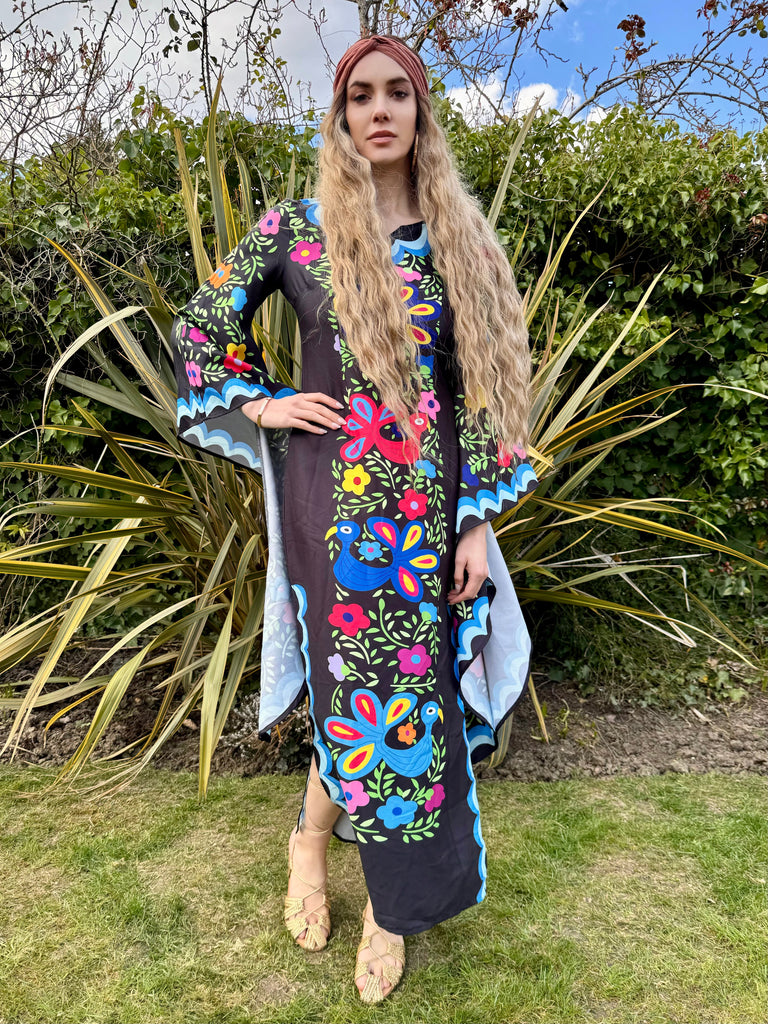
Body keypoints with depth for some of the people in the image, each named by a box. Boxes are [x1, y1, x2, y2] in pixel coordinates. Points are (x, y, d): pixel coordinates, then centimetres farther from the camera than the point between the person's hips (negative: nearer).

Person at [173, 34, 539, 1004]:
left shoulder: (458, 238, 7)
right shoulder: (297, 224, 2)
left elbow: (480, 383, 4)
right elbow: (200, 321, 12)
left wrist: (480, 521, -1)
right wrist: (259, 405, -1)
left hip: (432, 501, 3)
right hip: (334, 494, -2)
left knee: (413, 690, 8)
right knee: (372, 690, 3)